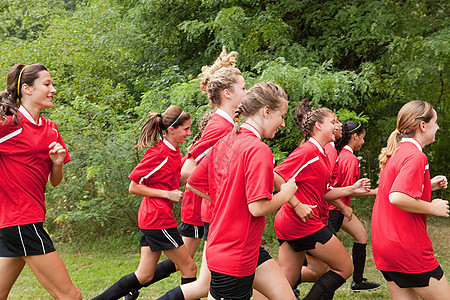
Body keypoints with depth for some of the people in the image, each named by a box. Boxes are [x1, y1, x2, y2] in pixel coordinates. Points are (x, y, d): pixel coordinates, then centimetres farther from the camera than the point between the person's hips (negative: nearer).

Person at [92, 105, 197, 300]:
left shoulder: (173, 151, 11)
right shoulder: (158, 154, -16)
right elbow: (134, 187, -13)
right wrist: (167, 194, -15)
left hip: (151, 219, 9)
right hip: (158, 220, -9)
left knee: (144, 276, 10)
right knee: (189, 268, 1)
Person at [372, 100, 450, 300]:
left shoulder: (395, 152, 14)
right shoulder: (416, 156, -16)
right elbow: (397, 198, -27)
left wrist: (428, 186, 17)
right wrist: (432, 208, -15)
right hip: (407, 247, -9)